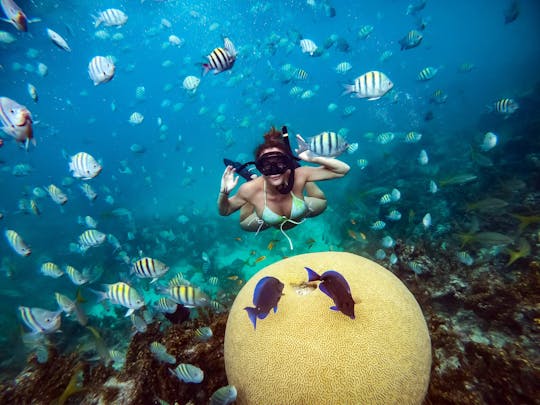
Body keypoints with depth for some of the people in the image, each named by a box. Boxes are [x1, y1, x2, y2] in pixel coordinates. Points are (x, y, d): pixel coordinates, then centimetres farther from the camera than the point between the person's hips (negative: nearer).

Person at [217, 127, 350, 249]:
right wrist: (224, 193, -41)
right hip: (267, 222, 0)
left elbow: (344, 169, -35)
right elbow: (224, 211, -22)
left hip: (299, 217, 1)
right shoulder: (251, 189, -40)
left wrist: (314, 158, -48)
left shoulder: (298, 175, -40)